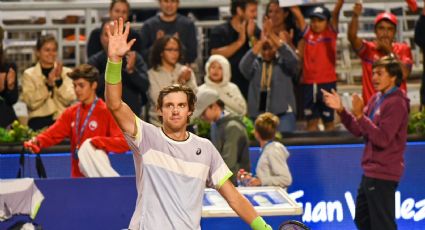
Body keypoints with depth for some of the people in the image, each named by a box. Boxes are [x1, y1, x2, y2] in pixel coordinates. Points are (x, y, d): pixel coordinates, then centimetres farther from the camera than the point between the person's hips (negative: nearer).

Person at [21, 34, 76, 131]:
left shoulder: (66, 72, 12)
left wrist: (59, 80, -11)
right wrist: (48, 84, -15)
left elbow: (69, 100, 0)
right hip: (39, 122, -1)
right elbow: (31, 103, -6)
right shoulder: (29, 74, 8)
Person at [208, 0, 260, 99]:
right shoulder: (219, 31, 0)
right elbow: (215, 55, -14)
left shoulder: (255, 31, 10)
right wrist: (239, 42, -13)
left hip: (250, 87, 3)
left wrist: (251, 36, -9)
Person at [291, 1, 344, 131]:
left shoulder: (331, 32, 1)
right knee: (311, 121, 9)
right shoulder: (307, 32, 7)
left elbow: (336, 12, -13)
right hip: (308, 83, 3)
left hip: (327, 83, -3)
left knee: (328, 121, 7)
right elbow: (297, 13, 0)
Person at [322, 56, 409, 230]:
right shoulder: (376, 99, 11)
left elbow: (382, 139, -24)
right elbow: (358, 130, 11)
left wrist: (360, 115, -27)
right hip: (370, 172, 10)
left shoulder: (396, 103, -17)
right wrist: (341, 110, -1)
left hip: (383, 174, -10)